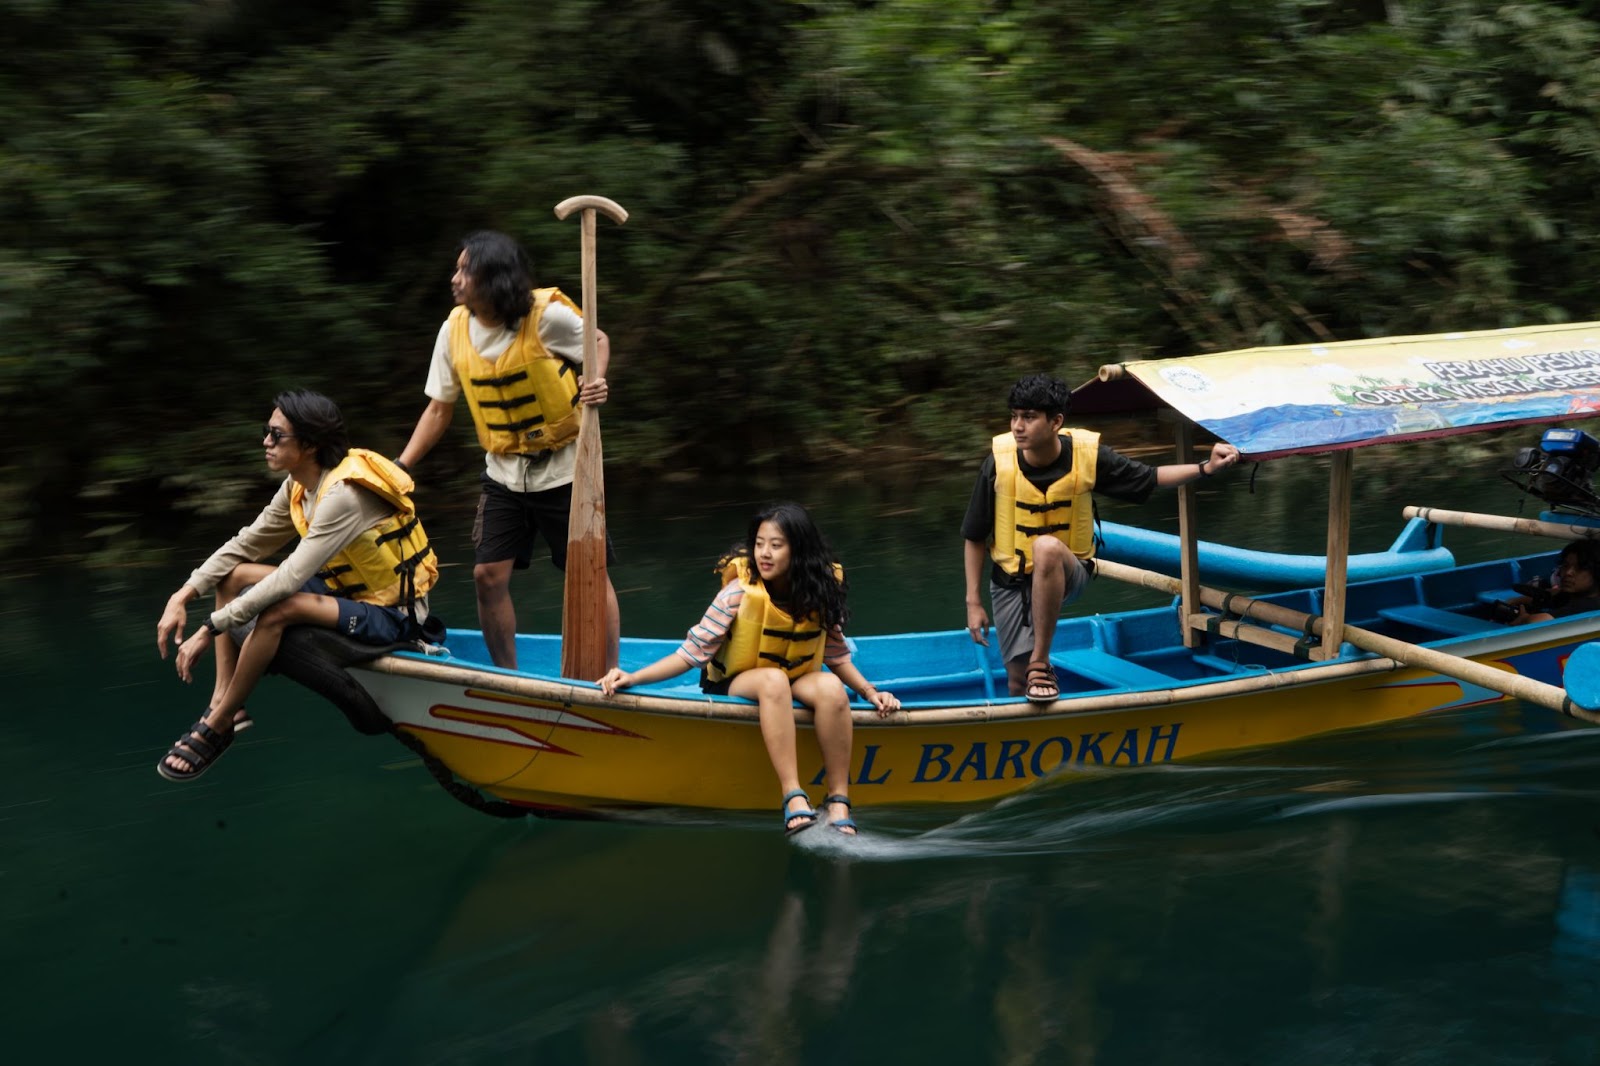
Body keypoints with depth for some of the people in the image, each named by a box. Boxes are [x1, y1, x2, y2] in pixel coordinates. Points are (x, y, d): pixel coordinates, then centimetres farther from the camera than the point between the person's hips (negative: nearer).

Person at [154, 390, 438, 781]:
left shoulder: (342, 495, -27)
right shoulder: (299, 486, 0)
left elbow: (288, 579, -32)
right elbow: (244, 545, 6)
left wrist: (210, 629, -29)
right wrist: (182, 597, -5)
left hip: (391, 615, -10)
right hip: (347, 589, 10)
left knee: (277, 609, -32)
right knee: (233, 575, 4)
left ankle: (217, 727, -16)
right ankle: (223, 699, -4)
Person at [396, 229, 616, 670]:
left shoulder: (548, 315, -19)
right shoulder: (454, 329, -5)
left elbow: (598, 342, 0)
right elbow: (439, 409, 3)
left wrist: (594, 381, -21)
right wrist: (401, 466, -4)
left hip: (563, 468, -4)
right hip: (503, 473, 4)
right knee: (488, 574, 1)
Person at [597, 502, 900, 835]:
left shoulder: (820, 593, -7)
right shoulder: (740, 592, -17)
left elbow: (836, 655, 7)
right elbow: (692, 652, -16)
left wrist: (870, 692, -7)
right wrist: (633, 677, -26)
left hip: (797, 684, 3)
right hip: (736, 684, -3)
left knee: (831, 688, -31)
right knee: (774, 679, -38)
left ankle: (838, 802, -28)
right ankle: (793, 799, -41)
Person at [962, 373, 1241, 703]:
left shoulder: (1087, 455, -14)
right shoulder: (999, 463, -15)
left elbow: (1149, 478, 1)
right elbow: (975, 537, -3)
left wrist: (1205, 467, -13)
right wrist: (973, 602, -3)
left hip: (1065, 575, -1)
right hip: (1011, 579, 1)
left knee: (1047, 547, -38)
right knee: (1017, 684, 0)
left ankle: (1040, 661, -27)